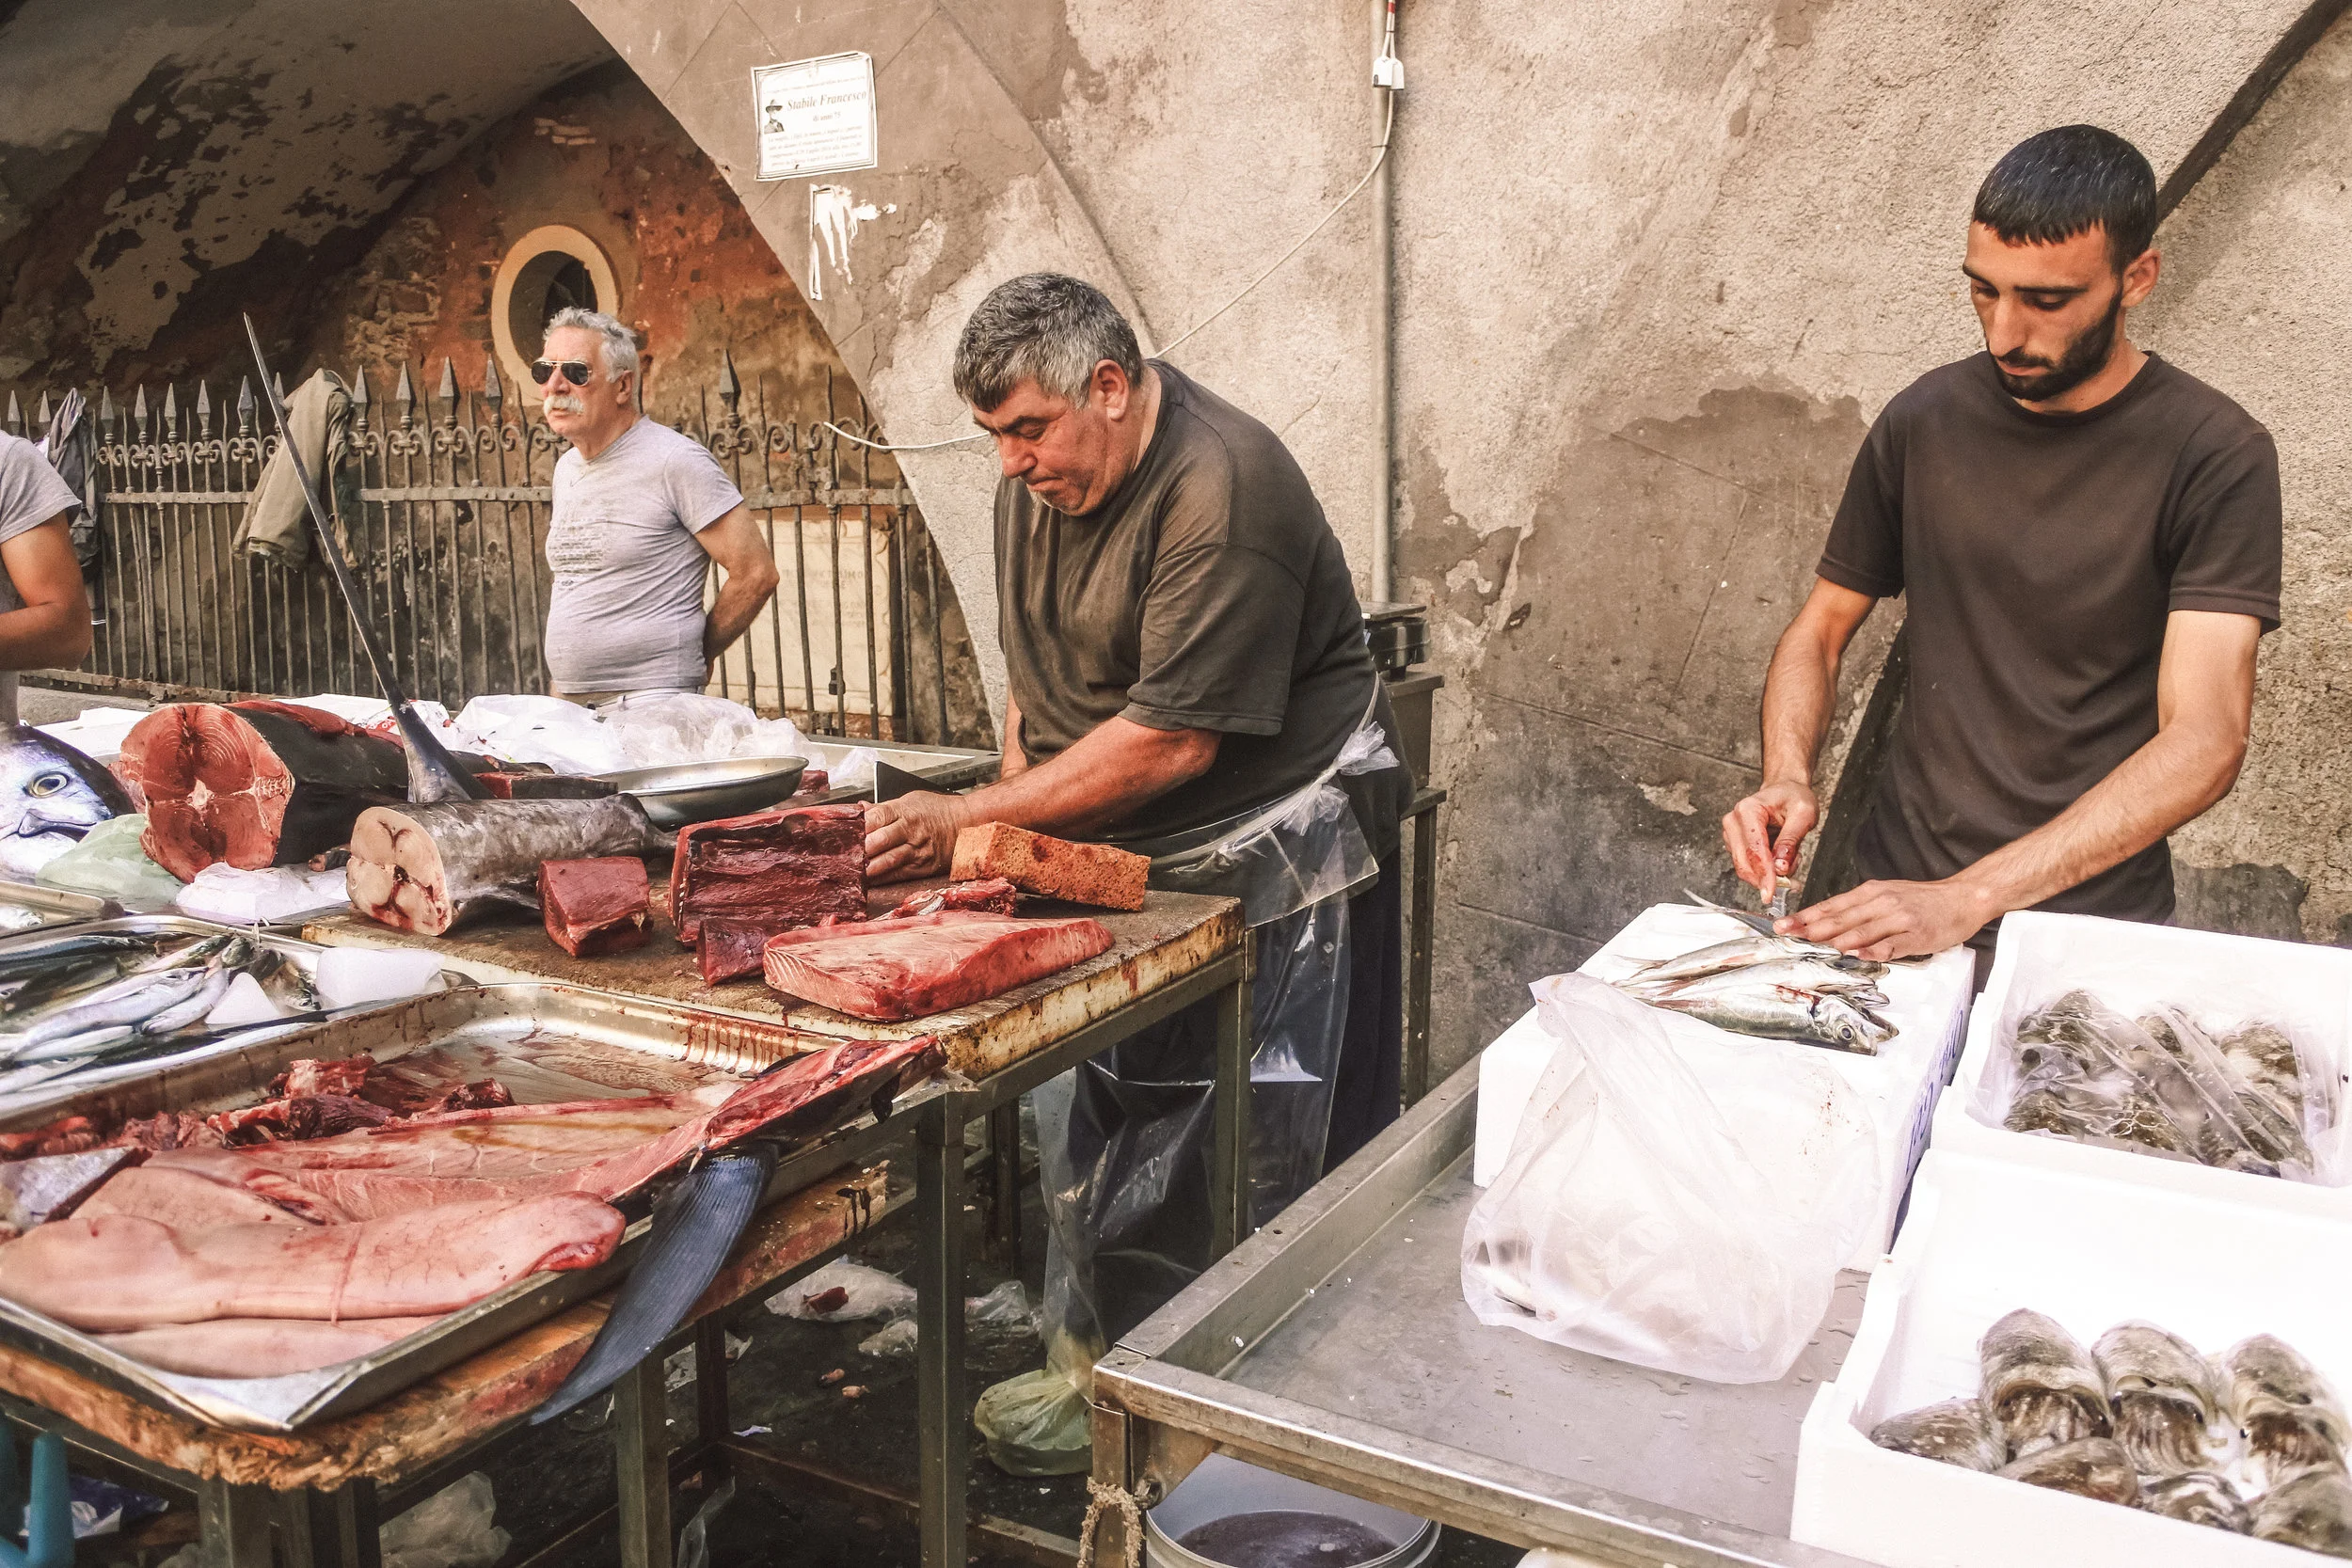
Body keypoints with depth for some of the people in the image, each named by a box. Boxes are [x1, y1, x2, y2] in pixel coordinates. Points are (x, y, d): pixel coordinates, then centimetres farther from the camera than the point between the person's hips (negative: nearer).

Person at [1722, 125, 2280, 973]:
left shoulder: (2215, 455, -8)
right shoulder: (1925, 419, 4)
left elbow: (2205, 742, -16)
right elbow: (1821, 627, 12)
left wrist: (1967, 899, -27)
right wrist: (1786, 776, -9)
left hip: (2088, 920, -2)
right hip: (1895, 887, 2)